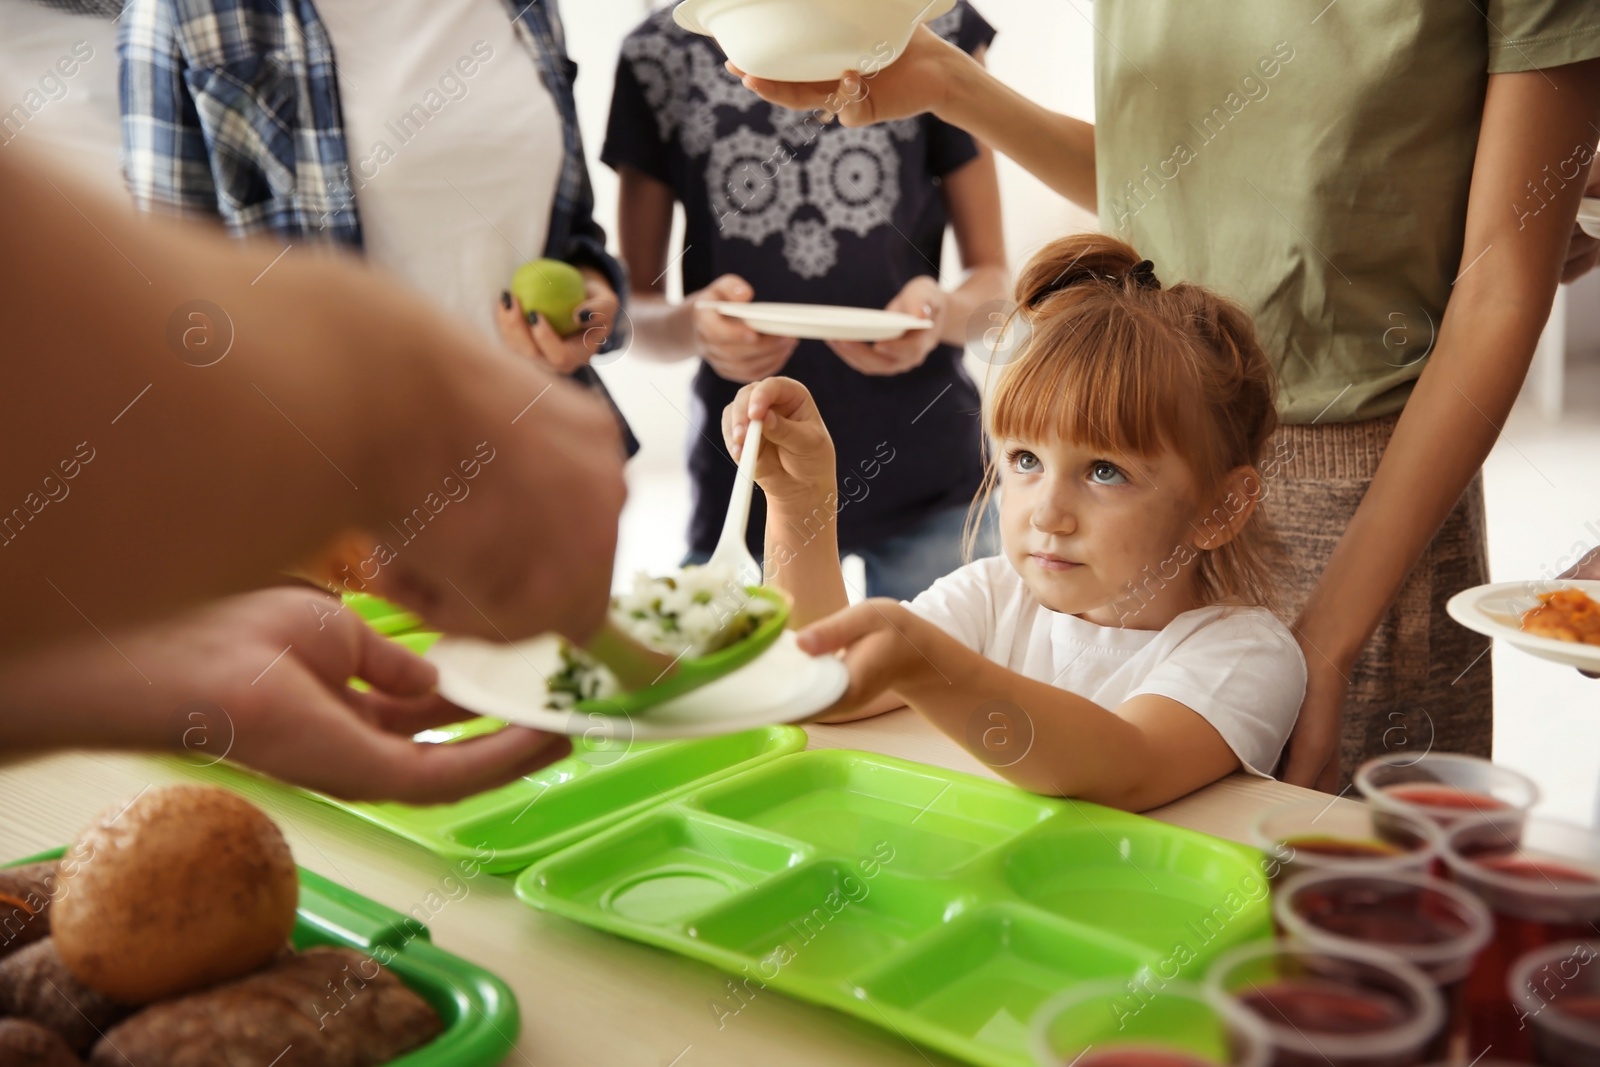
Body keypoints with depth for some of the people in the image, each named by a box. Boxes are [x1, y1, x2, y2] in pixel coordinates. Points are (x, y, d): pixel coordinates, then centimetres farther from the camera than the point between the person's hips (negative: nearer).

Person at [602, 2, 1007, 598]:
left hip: (927, 477, 0)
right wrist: (693, 325, -16)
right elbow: (636, 310, 6)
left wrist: (943, 311, -16)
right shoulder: (661, 52, 5)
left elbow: (991, 280, 7)